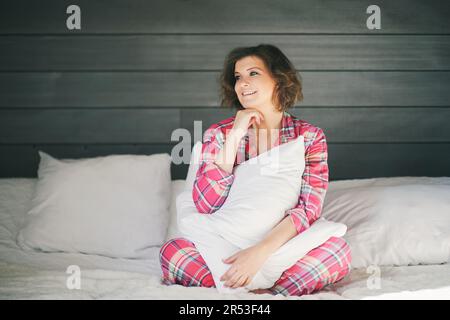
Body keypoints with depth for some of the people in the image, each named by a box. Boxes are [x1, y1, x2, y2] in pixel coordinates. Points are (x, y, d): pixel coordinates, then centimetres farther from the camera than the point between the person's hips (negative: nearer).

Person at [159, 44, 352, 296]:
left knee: (339, 249, -30)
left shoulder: (309, 136, 1)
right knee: (172, 250, -27)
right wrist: (235, 136, -13)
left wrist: (261, 251, -28)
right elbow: (205, 205, -10)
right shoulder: (219, 134, 3)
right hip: (229, 246, 0)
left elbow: (309, 208, -11)